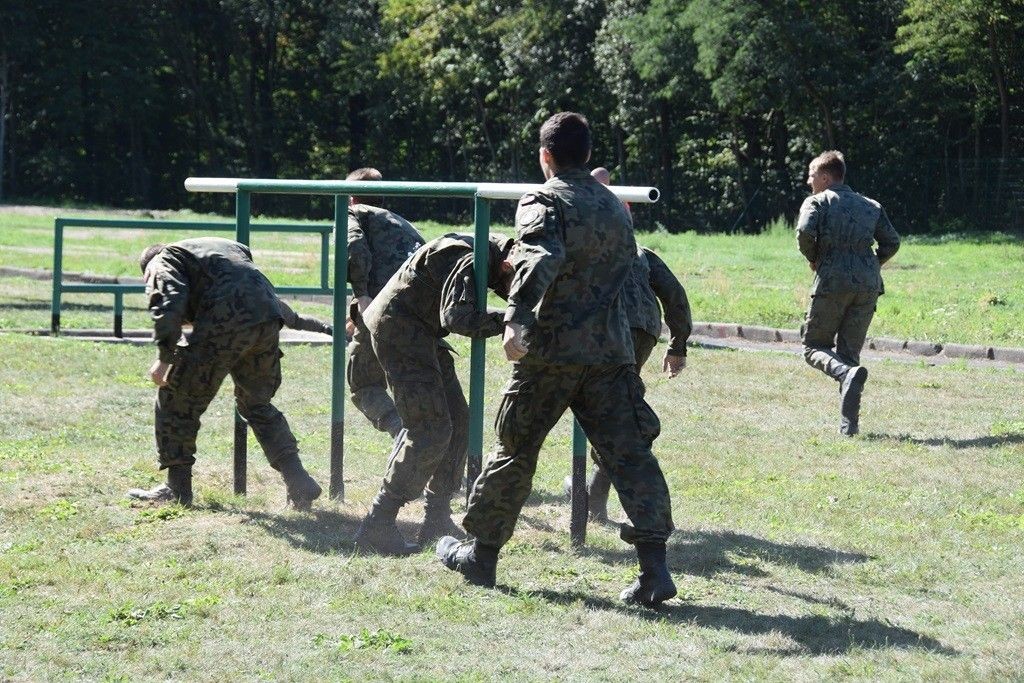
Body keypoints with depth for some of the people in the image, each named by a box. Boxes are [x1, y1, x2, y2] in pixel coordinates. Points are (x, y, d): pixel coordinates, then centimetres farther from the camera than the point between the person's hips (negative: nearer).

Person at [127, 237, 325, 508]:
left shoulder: (162, 262, 16)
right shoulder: (224, 247, 38)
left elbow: (169, 299, -7)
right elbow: (271, 298, 42)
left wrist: (165, 355, -12)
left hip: (224, 324, -7)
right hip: (268, 321, 7)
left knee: (178, 399, 9)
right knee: (257, 403, 23)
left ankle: (177, 488, 13)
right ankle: (299, 483, 14)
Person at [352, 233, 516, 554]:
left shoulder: (488, 255, 7)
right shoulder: (470, 259, -23)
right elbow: (457, 317, -35)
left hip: (422, 333, 10)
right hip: (397, 327, -10)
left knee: (457, 422, 9)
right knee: (430, 431, -15)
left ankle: (437, 519, 16)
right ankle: (377, 526, -13)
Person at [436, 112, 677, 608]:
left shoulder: (544, 202, -7)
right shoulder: (614, 207, 16)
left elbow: (540, 260, -26)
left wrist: (517, 318, -37)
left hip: (551, 350, -4)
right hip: (611, 352, 5)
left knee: (515, 451, 9)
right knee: (629, 455, 0)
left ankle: (481, 555, 21)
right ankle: (654, 568, -10)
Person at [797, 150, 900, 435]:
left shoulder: (817, 202, 4)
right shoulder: (870, 205, 18)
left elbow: (805, 232, -14)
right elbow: (892, 242, 11)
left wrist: (813, 259, 3)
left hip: (832, 283, -4)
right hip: (868, 285, 5)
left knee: (814, 346, 7)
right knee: (849, 351, 10)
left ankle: (847, 372, -25)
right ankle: (849, 423, 1)